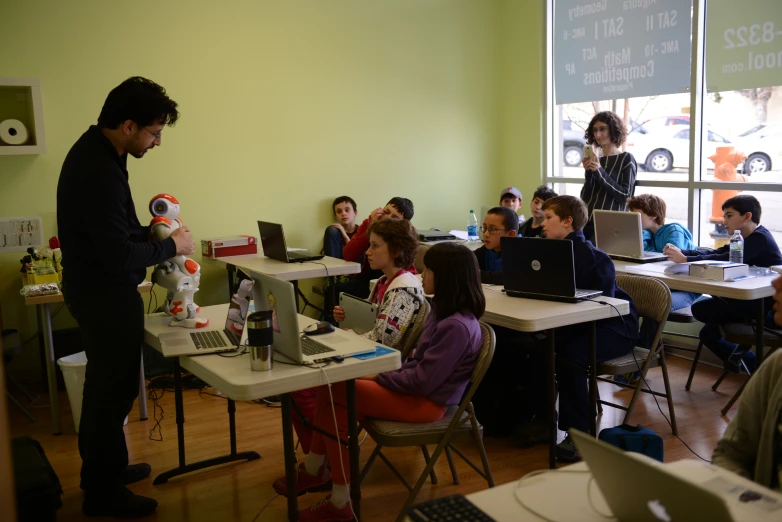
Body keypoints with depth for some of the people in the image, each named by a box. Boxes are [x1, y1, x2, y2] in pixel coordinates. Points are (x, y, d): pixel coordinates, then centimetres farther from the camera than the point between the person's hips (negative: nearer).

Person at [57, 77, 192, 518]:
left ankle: (106, 469, 39)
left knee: (106, 383, 21)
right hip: (106, 295, -10)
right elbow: (119, 255, -27)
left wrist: (148, 233, 4)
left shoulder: (95, 150, 5)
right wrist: (171, 246, -13)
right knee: (115, 388, 3)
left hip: (100, 289, 10)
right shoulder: (99, 171, -27)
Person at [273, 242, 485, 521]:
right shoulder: (443, 310, 7)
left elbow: (422, 382, -24)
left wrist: (379, 376, -12)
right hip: (416, 389, 9)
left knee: (331, 391, -14)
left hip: (426, 401, -9)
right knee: (333, 403, -8)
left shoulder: (457, 327, -25)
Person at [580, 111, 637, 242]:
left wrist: (600, 172, -14)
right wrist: (588, 172, -5)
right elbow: (585, 198, 8)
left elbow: (625, 196, -10)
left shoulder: (626, 159, 1)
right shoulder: (595, 161, 13)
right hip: (588, 222, 5)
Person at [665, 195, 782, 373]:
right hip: (751, 300, 10)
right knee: (708, 333, 13)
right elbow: (714, 253, 4)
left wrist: (685, 259, -33)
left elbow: (725, 259, -29)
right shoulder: (748, 238, 14)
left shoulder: (760, 238, -16)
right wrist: (682, 252, -11)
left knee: (700, 309, -10)